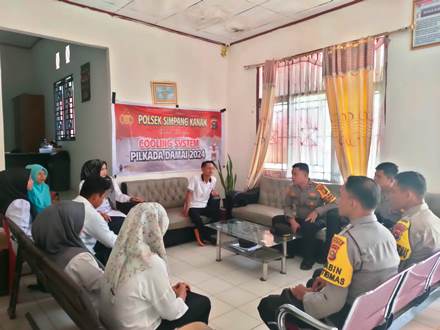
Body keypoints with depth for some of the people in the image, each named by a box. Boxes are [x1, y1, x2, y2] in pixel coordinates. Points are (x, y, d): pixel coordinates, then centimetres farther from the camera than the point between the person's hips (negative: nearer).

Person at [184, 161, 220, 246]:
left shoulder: (213, 180, 1)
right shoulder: (195, 178, -16)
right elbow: (189, 194, -17)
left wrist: (214, 193, -5)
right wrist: (187, 208, -23)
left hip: (205, 206, 6)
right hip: (193, 206, -6)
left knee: (217, 214, -16)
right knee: (197, 219, -34)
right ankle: (207, 237, -12)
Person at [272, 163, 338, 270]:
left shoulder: (318, 188, -16)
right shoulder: (292, 188, 0)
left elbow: (334, 204, -19)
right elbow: (287, 206, 1)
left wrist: (317, 211, -30)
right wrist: (292, 220, -16)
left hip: (316, 220, -6)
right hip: (298, 219, 6)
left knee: (307, 227, -39)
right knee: (276, 220, -10)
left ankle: (309, 258, -16)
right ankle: (287, 250, 3)